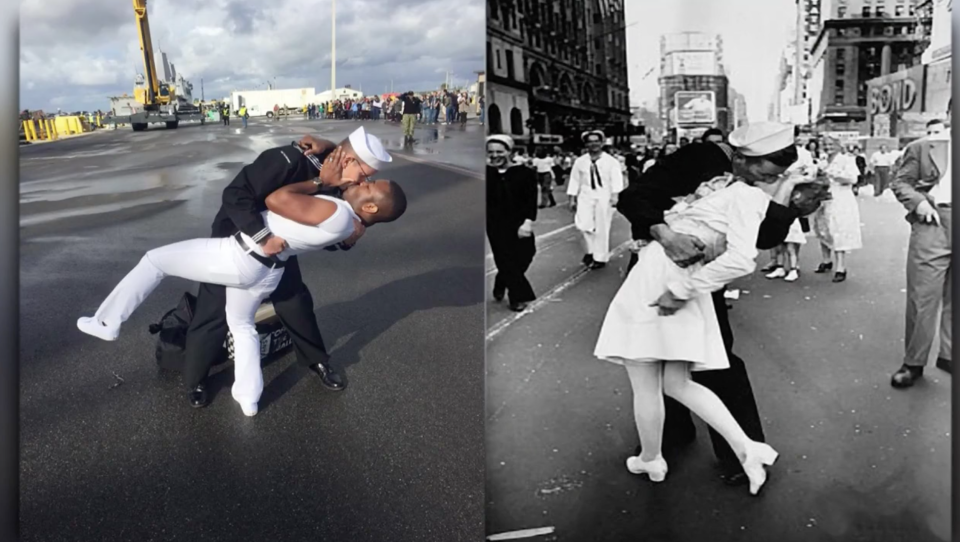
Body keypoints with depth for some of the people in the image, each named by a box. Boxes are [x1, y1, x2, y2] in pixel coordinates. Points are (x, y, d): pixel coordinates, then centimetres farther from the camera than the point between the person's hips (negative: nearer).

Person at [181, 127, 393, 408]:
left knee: (296, 301, 9)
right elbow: (235, 195, -38)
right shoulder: (287, 161, -34)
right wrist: (263, 237, -43)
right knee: (216, 312, 1)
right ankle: (195, 380, 21)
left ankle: (316, 361, 30)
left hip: (279, 242, 6)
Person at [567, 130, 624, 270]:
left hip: (604, 197, -2)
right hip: (586, 196, 2)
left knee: (602, 228, 3)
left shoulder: (611, 161, -3)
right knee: (583, 225, -10)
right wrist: (572, 198, 6)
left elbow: (616, 180, -12)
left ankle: (600, 257, 18)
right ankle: (591, 250, 16)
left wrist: (614, 195, -26)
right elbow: (575, 180, 9)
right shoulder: (580, 161, 6)